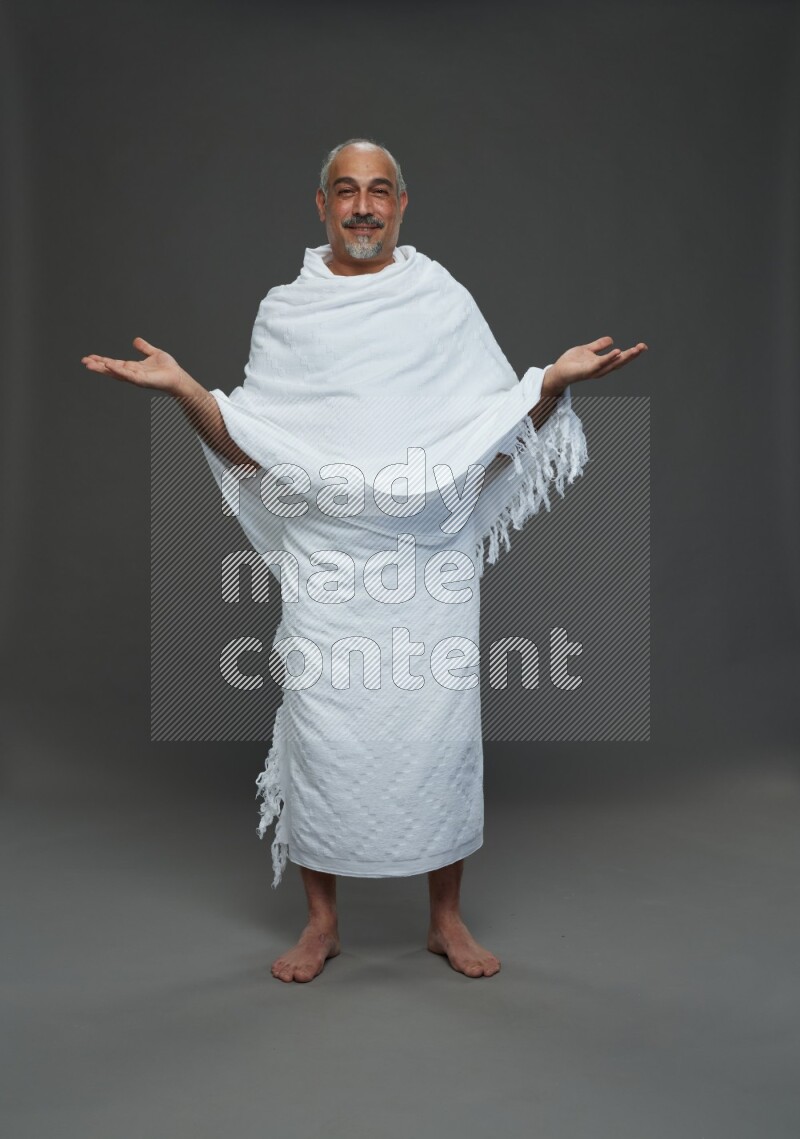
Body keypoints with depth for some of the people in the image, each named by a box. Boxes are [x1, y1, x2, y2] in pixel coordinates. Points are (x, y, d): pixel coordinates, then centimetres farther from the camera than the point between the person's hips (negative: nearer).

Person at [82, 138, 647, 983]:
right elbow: (247, 447, 6)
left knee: (440, 728, 2)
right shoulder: (284, 312, 10)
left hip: (434, 559, 0)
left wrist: (555, 380, -9)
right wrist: (181, 388, -8)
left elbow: (502, 428, 7)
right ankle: (321, 922, 24)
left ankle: (446, 918, 23)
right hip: (327, 558, 0)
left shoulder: (447, 302, 9)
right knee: (322, 729, 2)